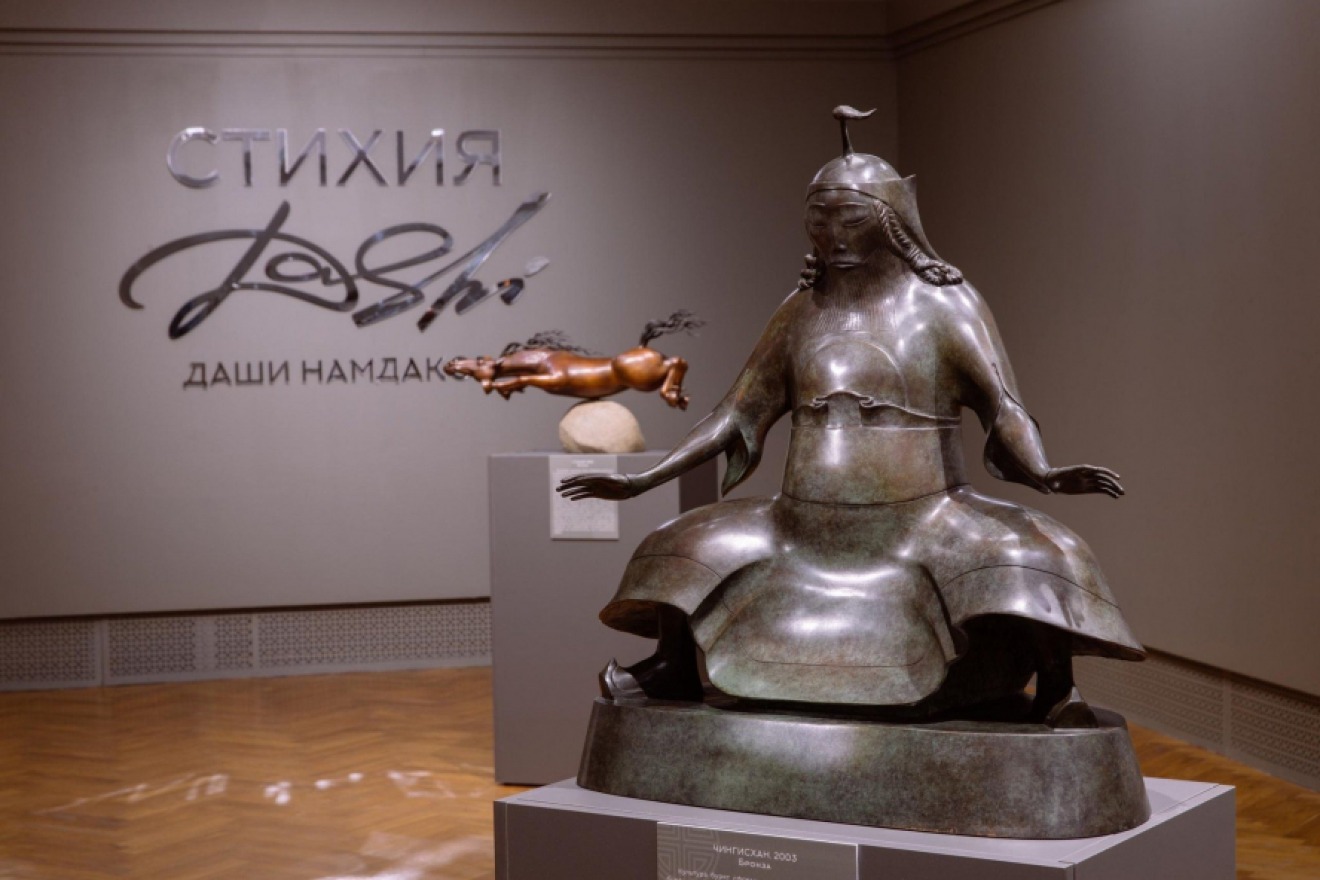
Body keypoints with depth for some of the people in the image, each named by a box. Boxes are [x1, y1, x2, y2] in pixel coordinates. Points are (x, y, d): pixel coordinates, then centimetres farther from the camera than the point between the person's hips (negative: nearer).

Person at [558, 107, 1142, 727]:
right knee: (685, 553, 1)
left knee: (1027, 562, -29)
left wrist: (1044, 476, -33)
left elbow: (1004, 408, -12)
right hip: (810, 534, 5)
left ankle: (1055, 693, -11)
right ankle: (673, 671, 24)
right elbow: (737, 414, 12)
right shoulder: (802, 312, 9)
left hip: (920, 529, -4)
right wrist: (642, 481, 7)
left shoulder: (943, 302, -3)